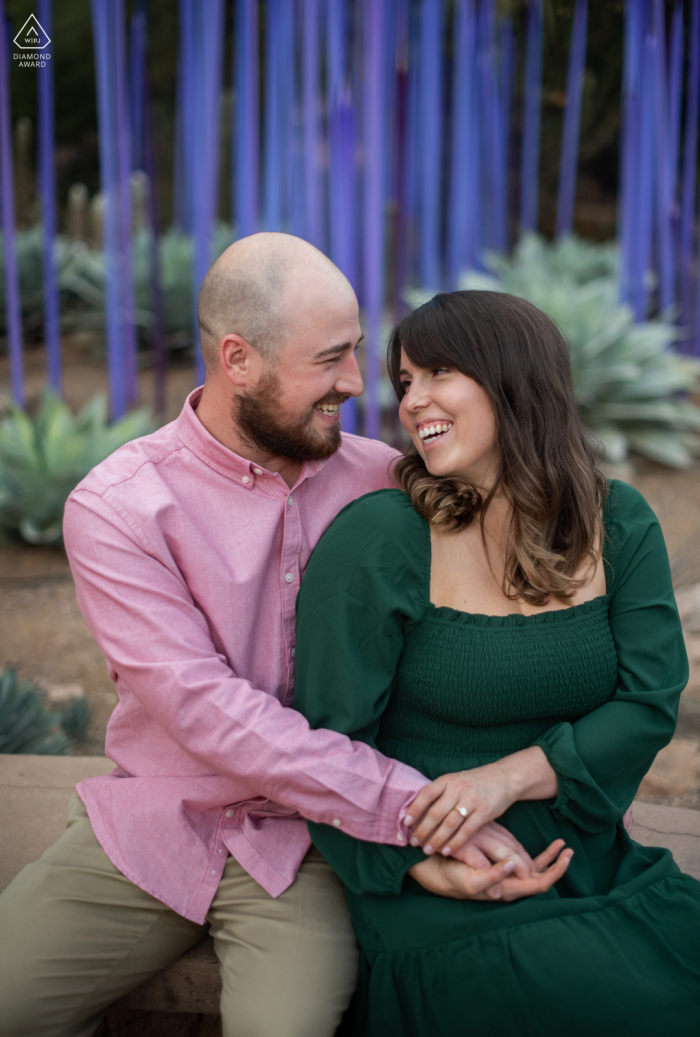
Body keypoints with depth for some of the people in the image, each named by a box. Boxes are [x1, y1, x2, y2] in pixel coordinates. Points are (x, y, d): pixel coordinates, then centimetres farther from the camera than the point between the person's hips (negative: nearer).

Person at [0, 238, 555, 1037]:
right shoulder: (114, 508, -11)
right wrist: (416, 806, -24)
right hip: (152, 826, 0)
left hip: (307, 837, 0)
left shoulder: (380, 480, -3)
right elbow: (210, 714, -20)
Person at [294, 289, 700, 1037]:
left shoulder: (618, 524, 4)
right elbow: (331, 739, -7)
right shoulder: (378, 537, -9)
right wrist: (425, 863, -20)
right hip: (440, 898, -5)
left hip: (597, 869, 5)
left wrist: (508, 777, -17)